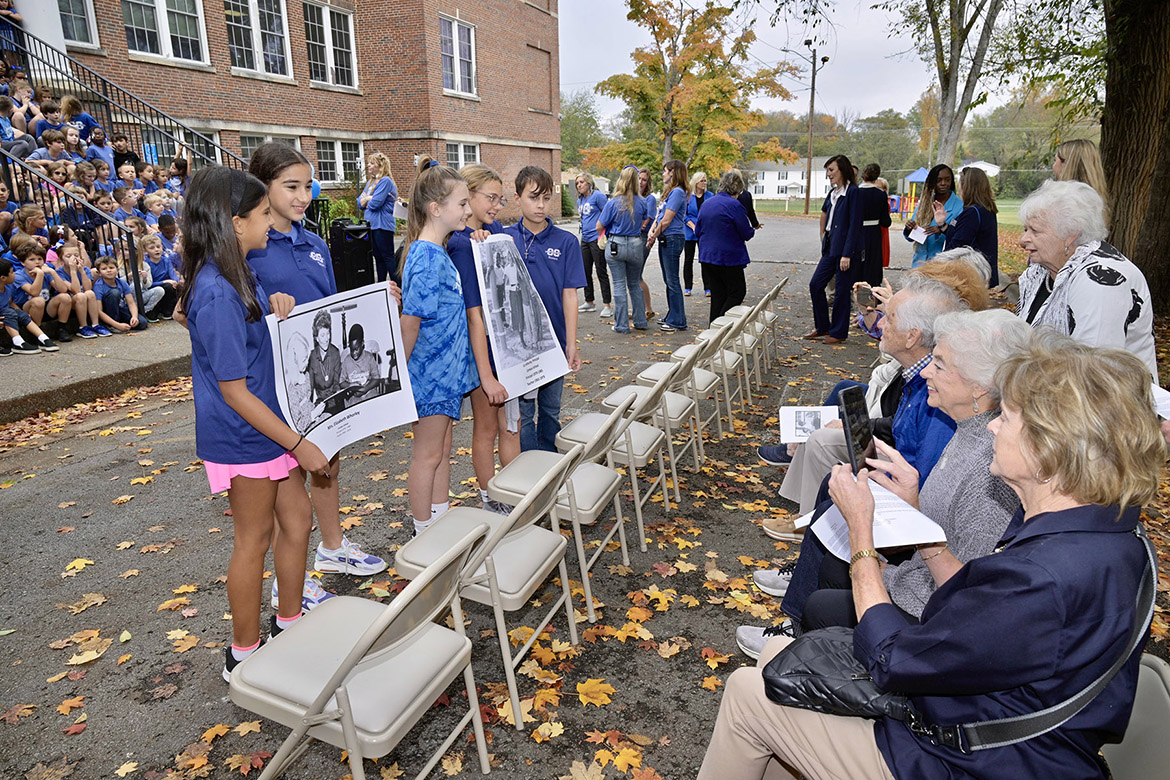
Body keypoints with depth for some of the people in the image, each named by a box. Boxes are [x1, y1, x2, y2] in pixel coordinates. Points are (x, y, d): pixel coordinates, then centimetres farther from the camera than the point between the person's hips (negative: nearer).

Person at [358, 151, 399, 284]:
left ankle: (398, 286, -5)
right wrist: (369, 198, -6)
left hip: (383, 225, -9)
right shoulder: (370, 182, 17)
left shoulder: (385, 181, -11)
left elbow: (375, 203, -19)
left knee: (388, 257, -8)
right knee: (378, 257, 13)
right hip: (372, 224, 9)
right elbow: (360, 202, 15)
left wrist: (366, 199, 2)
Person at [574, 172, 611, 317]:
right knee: (586, 272, 12)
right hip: (585, 239, 8)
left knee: (601, 272, -6)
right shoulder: (580, 200, 14)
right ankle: (589, 302, 24)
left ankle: (607, 305, -2)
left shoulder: (597, 196, -9)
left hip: (597, 239, -8)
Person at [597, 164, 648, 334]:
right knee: (635, 284, 17)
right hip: (636, 245, 3)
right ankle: (640, 322, 21)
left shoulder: (613, 202, -12)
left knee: (619, 285, 3)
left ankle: (622, 325, 6)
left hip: (615, 245, -3)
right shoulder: (641, 202, -2)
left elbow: (600, 226, -7)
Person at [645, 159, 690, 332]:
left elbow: (666, 221, -16)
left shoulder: (677, 192, -14)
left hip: (672, 239, -10)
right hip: (665, 240, 10)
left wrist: (654, 236, -6)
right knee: (668, 280, 16)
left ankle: (678, 322, 1)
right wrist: (652, 231, 2)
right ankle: (671, 316, 26)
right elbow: (659, 215, 18)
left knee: (673, 281, -5)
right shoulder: (670, 191, 18)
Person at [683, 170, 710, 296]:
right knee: (688, 260, 5)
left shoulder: (709, 196, 4)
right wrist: (693, 227, -15)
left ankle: (707, 288, 5)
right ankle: (687, 287, 14)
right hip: (689, 233, -1)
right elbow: (684, 215, -3)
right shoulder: (687, 196, -2)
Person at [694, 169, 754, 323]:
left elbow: (697, 232, 16)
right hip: (728, 257, -7)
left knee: (717, 295, 12)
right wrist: (752, 230, 13)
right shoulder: (734, 205, -14)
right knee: (737, 293, 3)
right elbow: (747, 233, -9)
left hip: (707, 258, 7)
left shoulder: (707, 203, 9)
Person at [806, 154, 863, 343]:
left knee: (842, 292, 1)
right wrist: (824, 245, 12)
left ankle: (839, 332, 12)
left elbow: (854, 225, -16)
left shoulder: (852, 192, -11)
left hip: (846, 249, -8)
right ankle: (822, 327, 19)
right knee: (815, 285, 7)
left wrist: (847, 254, -19)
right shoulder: (833, 193, 13)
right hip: (831, 248, 8)